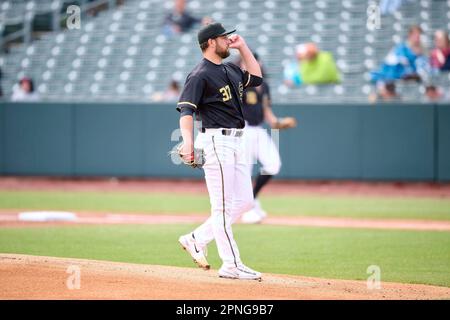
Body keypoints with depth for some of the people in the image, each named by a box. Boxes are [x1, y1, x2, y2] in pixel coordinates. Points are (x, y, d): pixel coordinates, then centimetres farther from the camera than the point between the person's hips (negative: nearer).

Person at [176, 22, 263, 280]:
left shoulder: (230, 70, 16)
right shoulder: (200, 75, -11)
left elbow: (256, 77, 30)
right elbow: (186, 110, -20)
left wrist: (242, 47, 21)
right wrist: (188, 140, -37)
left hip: (236, 143, 9)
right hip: (217, 142, -9)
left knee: (245, 202, 10)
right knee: (223, 206, -5)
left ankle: (197, 239, 19)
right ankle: (231, 265, -3)